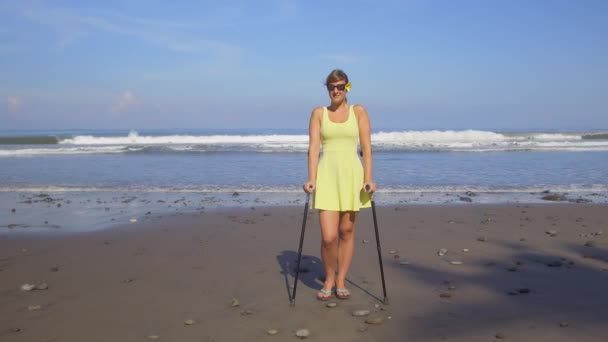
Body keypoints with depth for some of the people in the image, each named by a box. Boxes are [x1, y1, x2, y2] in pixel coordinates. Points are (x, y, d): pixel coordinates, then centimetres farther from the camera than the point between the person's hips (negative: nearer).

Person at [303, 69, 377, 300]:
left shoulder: (358, 111, 7)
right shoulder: (319, 113, 8)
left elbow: (366, 147, 1)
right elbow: (313, 147, -1)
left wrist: (368, 178, -9)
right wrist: (311, 179, -11)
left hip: (352, 174, 1)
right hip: (327, 175, -1)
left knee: (347, 231, 7)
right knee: (329, 236, -8)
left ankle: (341, 281, 21)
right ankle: (329, 279, 16)